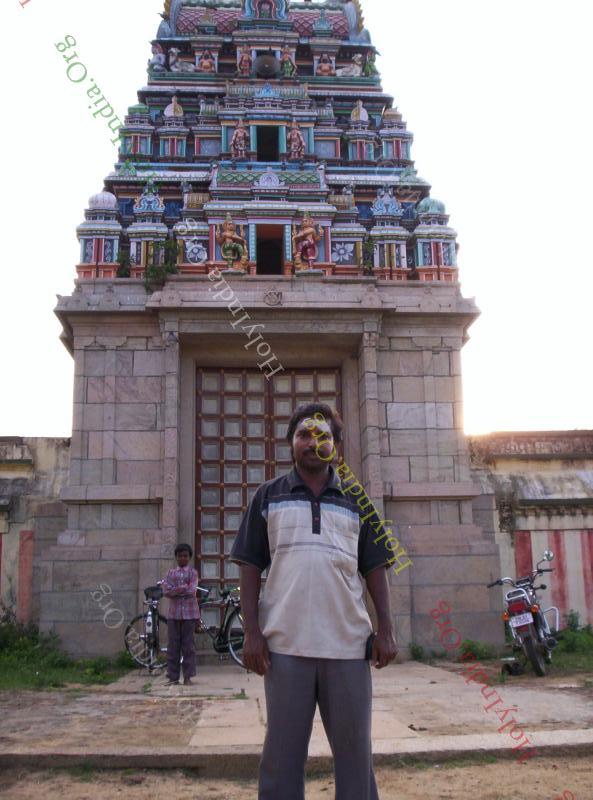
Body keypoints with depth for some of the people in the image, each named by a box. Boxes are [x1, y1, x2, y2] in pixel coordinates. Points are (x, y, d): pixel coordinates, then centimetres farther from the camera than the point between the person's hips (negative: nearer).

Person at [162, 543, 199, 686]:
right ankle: (173, 676, 7)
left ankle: (188, 676, 4)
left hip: (189, 612, -2)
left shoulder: (192, 572, 7)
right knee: (173, 645, 1)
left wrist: (175, 590, -9)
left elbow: (191, 590, -8)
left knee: (188, 644, 0)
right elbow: (166, 591, -2)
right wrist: (183, 588, -11)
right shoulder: (171, 572, 12)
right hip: (174, 612, 2)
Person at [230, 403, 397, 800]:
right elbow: (250, 568, 5)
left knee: (355, 751, 9)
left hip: (349, 645, 1)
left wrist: (386, 629, 2)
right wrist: (252, 632, -3)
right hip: (285, 646, -1)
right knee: (283, 752, 6)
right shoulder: (268, 496, 8)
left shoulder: (356, 501, 11)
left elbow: (374, 569, 11)